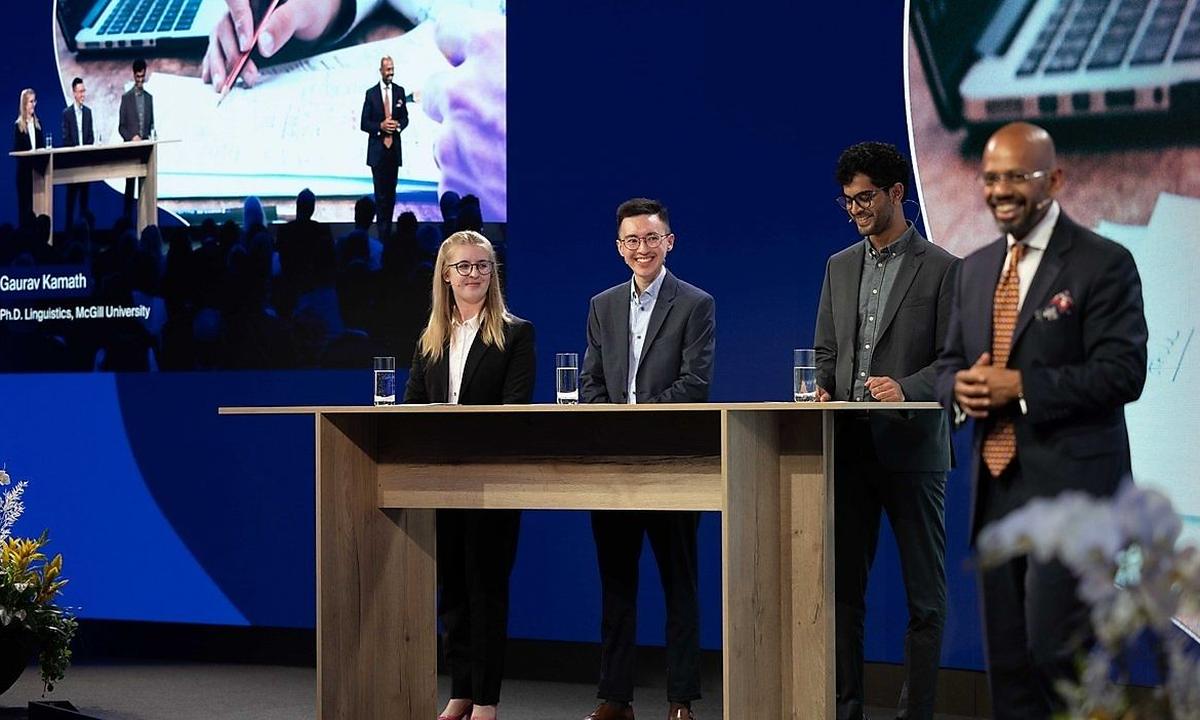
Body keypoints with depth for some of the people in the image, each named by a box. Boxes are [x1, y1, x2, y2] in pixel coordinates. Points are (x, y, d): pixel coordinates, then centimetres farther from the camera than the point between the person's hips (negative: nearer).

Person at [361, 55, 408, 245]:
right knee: (380, 193, -5)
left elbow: (405, 118, 13)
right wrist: (380, 126, -16)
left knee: (391, 192, 7)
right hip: (377, 149, -3)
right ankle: (382, 232, -3)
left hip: (394, 149, 3)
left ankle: (388, 229, 13)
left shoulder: (400, 91, 7)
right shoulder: (371, 93, -2)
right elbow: (364, 124, -1)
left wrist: (398, 125, -8)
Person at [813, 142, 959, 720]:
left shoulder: (941, 269, -2)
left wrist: (906, 388, -22)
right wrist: (823, 390, -2)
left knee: (925, 596, 1)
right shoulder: (839, 267, 15)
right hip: (849, 448, 5)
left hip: (912, 449, -5)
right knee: (842, 589, 6)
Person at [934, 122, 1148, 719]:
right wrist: (959, 386, -6)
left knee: (1056, 646, -13)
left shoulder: (1103, 264, -7)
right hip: (996, 488, 7)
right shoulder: (976, 269, 14)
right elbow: (950, 362, 18)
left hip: (1071, 489, -7)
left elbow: (1122, 374, -14)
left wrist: (1021, 386, -19)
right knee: (1007, 659, 10)